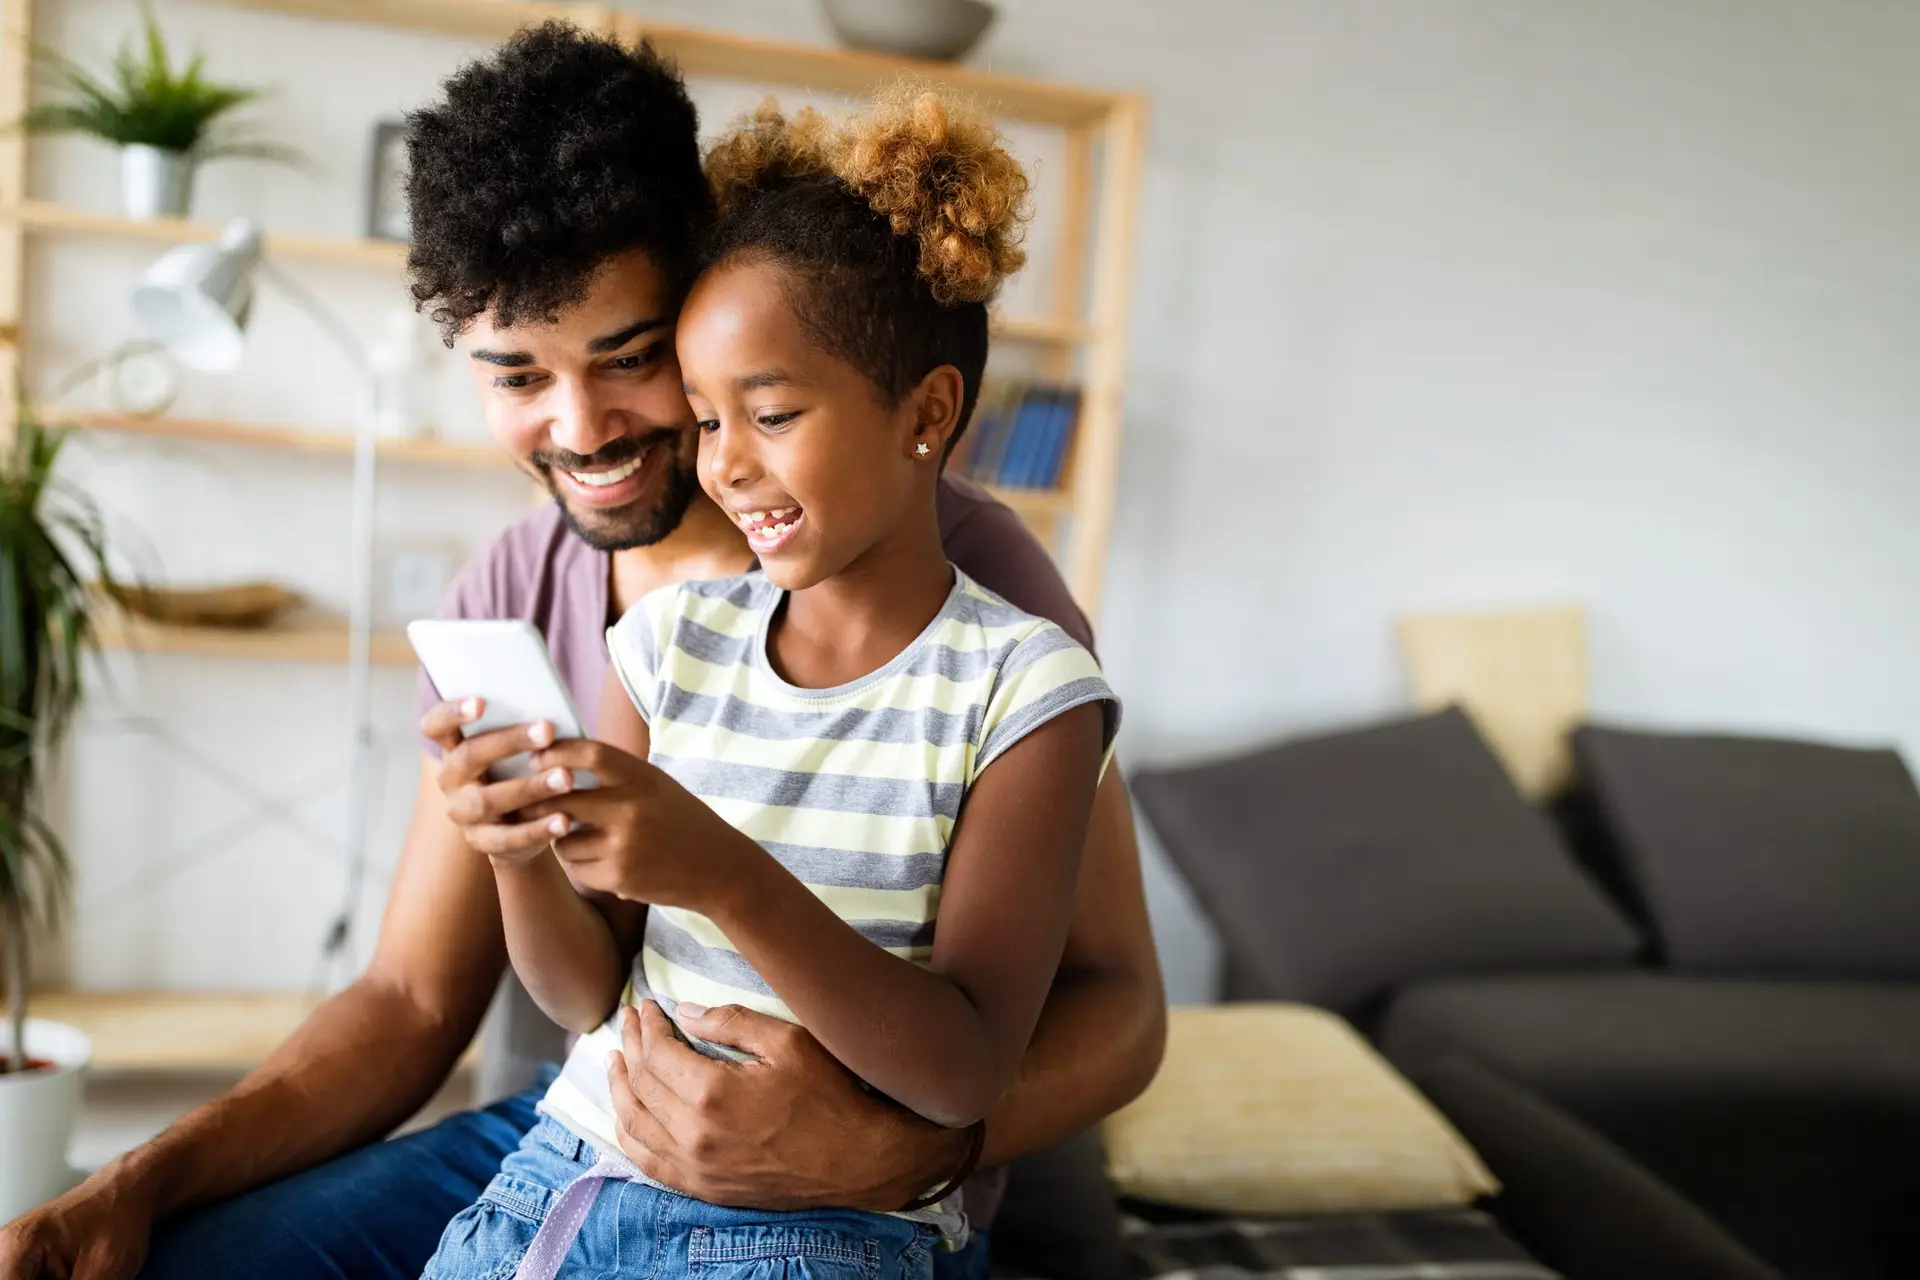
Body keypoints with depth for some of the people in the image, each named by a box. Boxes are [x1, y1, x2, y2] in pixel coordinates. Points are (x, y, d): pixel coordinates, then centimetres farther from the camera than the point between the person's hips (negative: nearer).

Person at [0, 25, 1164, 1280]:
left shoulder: (958, 568, -17)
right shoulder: (513, 595, 1)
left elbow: (1115, 995, -12)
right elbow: (411, 1001, 5)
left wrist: (888, 1149, -30)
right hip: (588, 1130, 6)